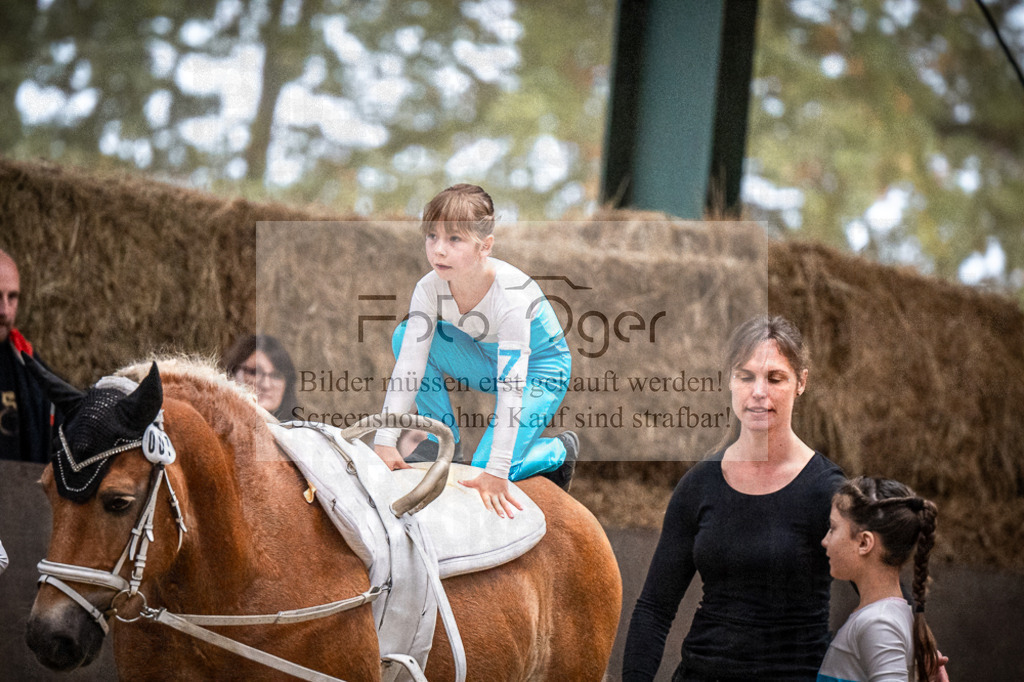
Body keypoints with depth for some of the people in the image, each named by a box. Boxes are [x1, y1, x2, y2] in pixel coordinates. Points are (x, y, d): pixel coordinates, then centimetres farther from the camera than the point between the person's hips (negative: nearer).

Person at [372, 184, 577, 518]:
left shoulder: (511, 296, -38)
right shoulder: (430, 288, -23)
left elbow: (511, 386, -40)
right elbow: (409, 363, -24)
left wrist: (497, 472, -44)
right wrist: (385, 441, -32)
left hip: (540, 369, -6)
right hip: (486, 358, 6)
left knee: (488, 478, -20)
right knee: (406, 336, -18)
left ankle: (559, 450, 11)